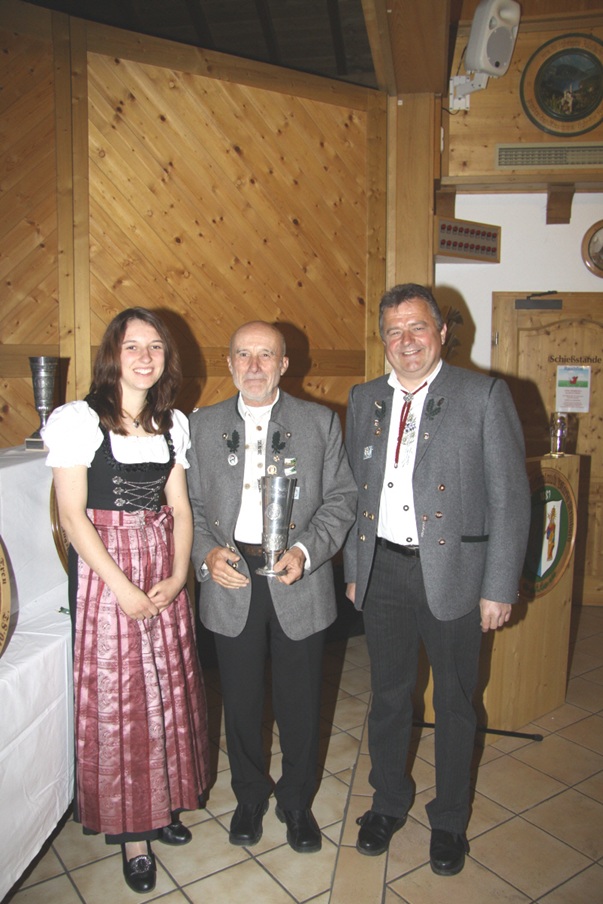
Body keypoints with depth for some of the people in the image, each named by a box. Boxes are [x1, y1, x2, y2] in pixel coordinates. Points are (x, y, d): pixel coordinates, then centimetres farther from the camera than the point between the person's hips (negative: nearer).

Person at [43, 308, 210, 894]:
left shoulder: (174, 422, 6)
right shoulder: (78, 420, -8)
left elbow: (180, 509, 6)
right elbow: (72, 516, -11)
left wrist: (178, 575, -7)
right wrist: (122, 586, -15)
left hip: (164, 571, 5)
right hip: (103, 567, -4)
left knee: (167, 688, 13)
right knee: (115, 695, 5)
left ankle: (162, 804, 36)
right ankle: (130, 831, 24)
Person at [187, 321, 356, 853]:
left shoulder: (321, 422, 1)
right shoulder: (203, 425, 5)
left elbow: (342, 498, -2)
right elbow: (189, 504, 5)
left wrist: (306, 550, -17)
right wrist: (207, 553, -13)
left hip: (300, 583, -1)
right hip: (230, 580, 1)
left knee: (300, 700, 12)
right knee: (241, 699, 16)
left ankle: (297, 801, 38)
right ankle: (250, 795, 42)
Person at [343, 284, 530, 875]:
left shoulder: (484, 396, -7)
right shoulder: (364, 400, 7)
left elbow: (510, 498, -8)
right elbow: (354, 492, 11)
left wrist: (499, 587, -10)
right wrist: (353, 570, 10)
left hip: (452, 573, -3)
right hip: (382, 570, 4)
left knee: (454, 702, 14)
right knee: (388, 695, 18)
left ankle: (449, 820, 37)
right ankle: (389, 803, 42)